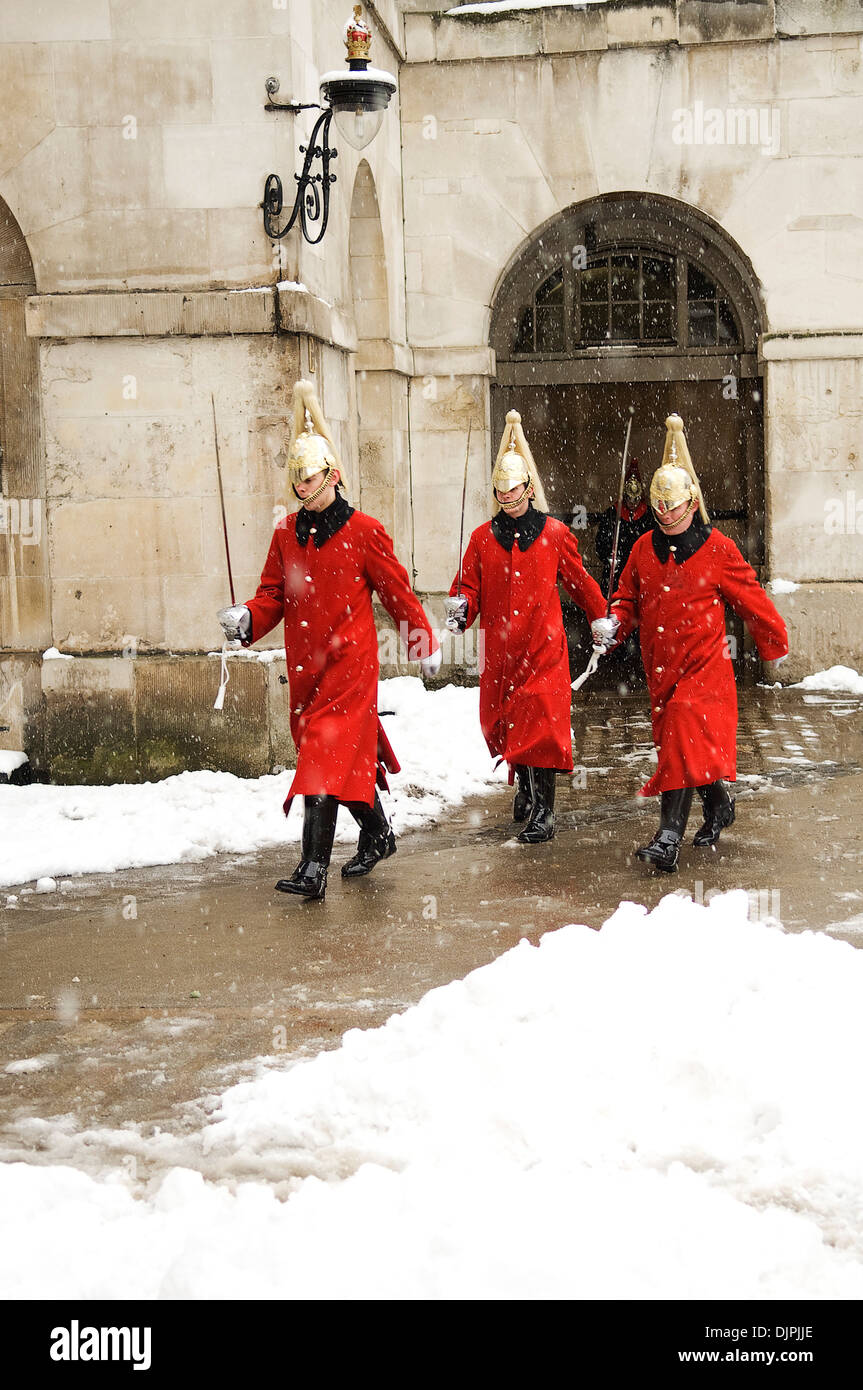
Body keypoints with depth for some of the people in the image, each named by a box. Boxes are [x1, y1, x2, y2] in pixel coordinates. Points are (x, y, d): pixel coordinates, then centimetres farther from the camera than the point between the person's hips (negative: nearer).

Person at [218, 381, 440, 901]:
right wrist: (247, 618, -11)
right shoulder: (287, 534, 10)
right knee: (350, 754, 15)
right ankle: (378, 833, 36)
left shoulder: (364, 532, -5)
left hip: (350, 659, -6)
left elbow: (398, 591, 1)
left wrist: (425, 643, 7)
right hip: (305, 663, 6)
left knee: (328, 754, -13)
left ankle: (315, 867, -16)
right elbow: (273, 595, 9)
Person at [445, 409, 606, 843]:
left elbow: (579, 581, 13)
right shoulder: (483, 538, 8)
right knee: (500, 724, 8)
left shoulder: (554, 534, 3)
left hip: (543, 647, -3)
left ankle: (542, 812, -8)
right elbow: (470, 588, 7)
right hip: (499, 649, 3)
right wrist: (460, 609, -14)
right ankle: (525, 785, 35)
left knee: (540, 725, -10)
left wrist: (602, 620, 19)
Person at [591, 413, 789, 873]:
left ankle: (669, 837, -24)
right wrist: (612, 625, -7)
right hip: (660, 666, 6)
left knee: (685, 737, -19)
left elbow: (751, 600, 3)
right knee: (678, 742, 14)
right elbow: (629, 597, 14)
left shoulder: (718, 550, -6)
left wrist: (775, 647, 11)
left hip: (705, 665, -5)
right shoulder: (645, 549, 7)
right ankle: (718, 804, 40)